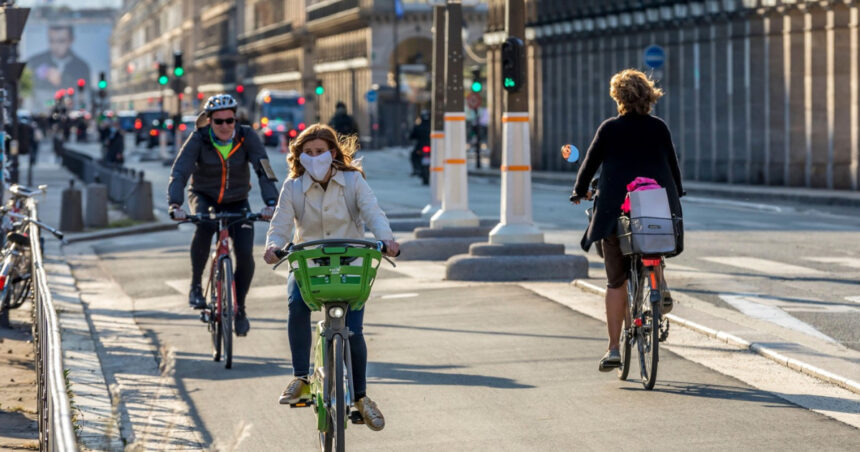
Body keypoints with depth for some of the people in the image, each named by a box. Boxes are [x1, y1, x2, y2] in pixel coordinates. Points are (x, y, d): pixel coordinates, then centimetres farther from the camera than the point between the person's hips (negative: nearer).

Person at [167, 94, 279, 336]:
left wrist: (271, 203, -43)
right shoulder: (199, 139, -19)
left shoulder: (247, 137, -17)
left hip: (237, 201, 1)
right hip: (204, 197, -1)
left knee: (245, 253, -17)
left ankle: (240, 308, 7)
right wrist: (175, 205, -46)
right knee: (205, 225, -36)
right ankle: (195, 285, -18)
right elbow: (179, 173, -28)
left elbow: (264, 170, -26)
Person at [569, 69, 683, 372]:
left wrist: (580, 191, 27)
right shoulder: (659, 128, 5)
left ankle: (613, 348, 0)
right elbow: (673, 166, 13)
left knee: (616, 282, 4)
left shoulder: (610, 129, -1)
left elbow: (590, 163, 7)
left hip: (617, 211, -1)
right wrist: (675, 196, 32)